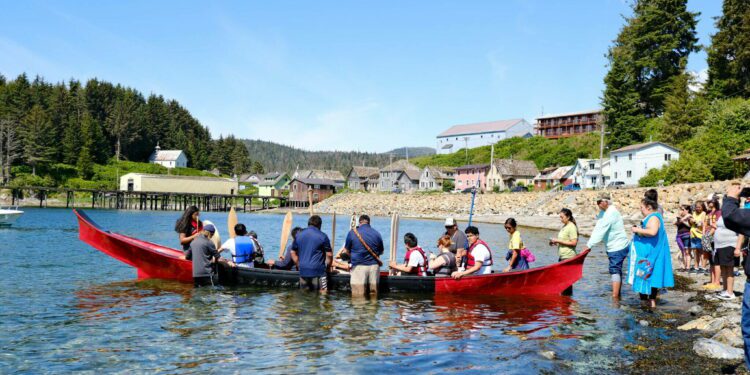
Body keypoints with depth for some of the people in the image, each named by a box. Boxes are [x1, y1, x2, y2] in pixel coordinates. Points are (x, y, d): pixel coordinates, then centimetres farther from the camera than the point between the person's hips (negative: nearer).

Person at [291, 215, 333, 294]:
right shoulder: (323, 236, -4)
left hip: (303, 271, 5)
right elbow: (329, 255, -4)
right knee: (322, 295, 0)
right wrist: (327, 266, 11)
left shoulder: (299, 235, 9)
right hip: (318, 271, -4)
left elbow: (293, 253, 15)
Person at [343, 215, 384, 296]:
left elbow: (347, 251, 6)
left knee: (358, 296, -1)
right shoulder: (377, 234, 6)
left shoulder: (352, 232, -2)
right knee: (374, 294, 10)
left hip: (358, 266, -3)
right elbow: (381, 252, 16)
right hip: (374, 265, 3)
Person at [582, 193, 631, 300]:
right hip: (613, 247, 10)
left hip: (618, 247, -10)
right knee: (617, 270, 16)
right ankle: (618, 295, 26)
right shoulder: (603, 212, 9)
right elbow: (597, 229, 7)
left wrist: (589, 245, -25)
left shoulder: (611, 213, -21)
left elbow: (601, 231, -25)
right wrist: (590, 243, -5)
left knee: (614, 270, -11)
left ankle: (615, 297, -13)